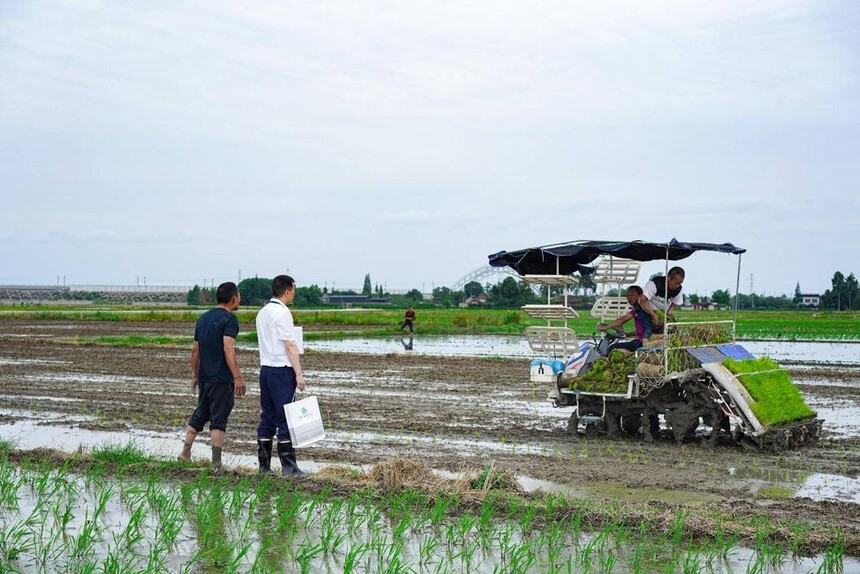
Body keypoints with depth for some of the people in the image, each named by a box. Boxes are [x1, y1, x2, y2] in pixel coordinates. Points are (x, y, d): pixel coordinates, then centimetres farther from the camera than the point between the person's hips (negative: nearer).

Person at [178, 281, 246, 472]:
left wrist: (194, 375, 25)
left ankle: (185, 452, 19)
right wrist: (238, 377, -23)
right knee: (218, 420, -3)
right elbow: (228, 349, -21)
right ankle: (216, 463, -1)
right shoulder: (229, 319, -11)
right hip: (221, 378, -7)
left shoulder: (203, 318, 13)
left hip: (204, 377, 7)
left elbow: (195, 349, 16)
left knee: (199, 415, 19)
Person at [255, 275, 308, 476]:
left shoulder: (262, 312, 15)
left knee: (267, 416, 10)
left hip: (265, 368, 8)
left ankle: (264, 465, 12)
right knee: (286, 418, -5)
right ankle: (288, 466, -5)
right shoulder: (282, 312, -12)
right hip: (282, 370, -8)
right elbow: (290, 345, -15)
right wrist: (299, 374, -15)